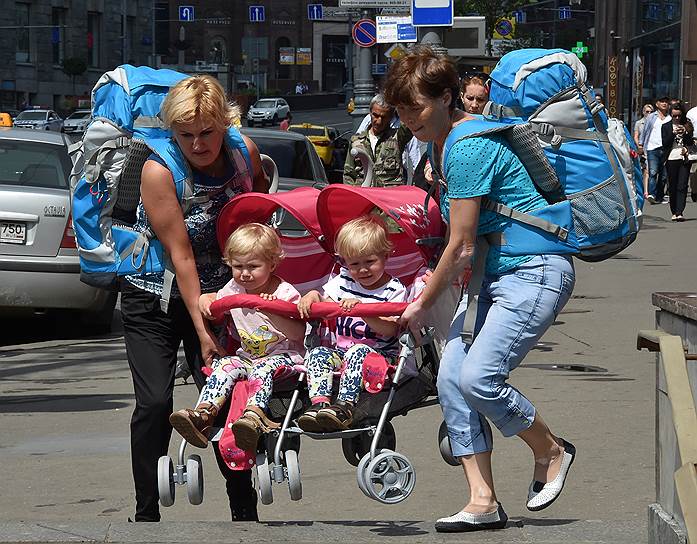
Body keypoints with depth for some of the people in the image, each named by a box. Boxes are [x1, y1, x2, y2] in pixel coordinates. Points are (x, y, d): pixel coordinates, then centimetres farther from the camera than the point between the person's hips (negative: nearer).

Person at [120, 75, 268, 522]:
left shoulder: (245, 152, -10)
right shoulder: (159, 171, -21)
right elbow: (180, 255, -21)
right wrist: (201, 330, -22)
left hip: (214, 294, 3)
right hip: (153, 296, -3)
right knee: (154, 402, -12)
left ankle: (245, 510, 3)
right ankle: (147, 515, -2)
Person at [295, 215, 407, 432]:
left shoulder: (394, 290, -3)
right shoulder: (342, 282, 13)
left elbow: (390, 330, -16)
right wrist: (313, 296, -9)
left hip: (382, 355, -5)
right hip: (342, 350, 5)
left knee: (358, 351, -36)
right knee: (318, 353, -23)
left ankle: (344, 406, -48)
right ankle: (319, 402, -40)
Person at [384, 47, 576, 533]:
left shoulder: (469, 148, -21)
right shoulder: (442, 142, 10)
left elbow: (461, 247, -17)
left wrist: (423, 305, -7)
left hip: (535, 272, -10)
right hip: (491, 274, 10)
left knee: (477, 377, -20)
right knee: (452, 376, -3)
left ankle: (551, 451, 6)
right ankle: (483, 503, 0)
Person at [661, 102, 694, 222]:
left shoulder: (686, 126, 10)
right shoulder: (666, 127, 9)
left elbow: (691, 143, 7)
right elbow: (665, 143, -1)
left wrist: (685, 133, -9)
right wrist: (673, 133, -12)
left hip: (684, 159, 0)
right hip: (671, 159, 0)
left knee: (682, 186, -10)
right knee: (672, 187, 4)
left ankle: (679, 213, -16)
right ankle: (674, 212, 13)